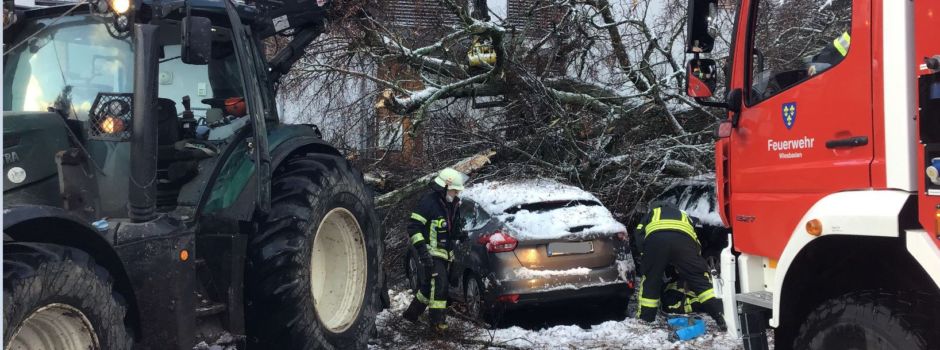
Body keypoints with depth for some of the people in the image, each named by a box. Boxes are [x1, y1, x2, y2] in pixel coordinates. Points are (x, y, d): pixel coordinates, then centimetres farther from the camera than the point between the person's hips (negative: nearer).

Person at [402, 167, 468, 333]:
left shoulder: (451, 203, 13)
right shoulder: (429, 201, -14)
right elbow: (413, 226, -18)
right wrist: (422, 249, -24)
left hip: (444, 252, 9)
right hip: (431, 252, -9)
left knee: (430, 285, 13)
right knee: (440, 282, -18)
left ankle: (412, 313, 28)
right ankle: (437, 320, -13)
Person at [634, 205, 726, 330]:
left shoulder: (651, 215, 42)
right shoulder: (685, 217, 46)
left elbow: (639, 235, 22)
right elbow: (697, 246, 39)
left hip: (655, 237, -1)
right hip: (683, 239, 1)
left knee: (649, 280, 16)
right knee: (700, 278, 10)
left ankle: (644, 321, 20)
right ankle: (723, 317, 4)